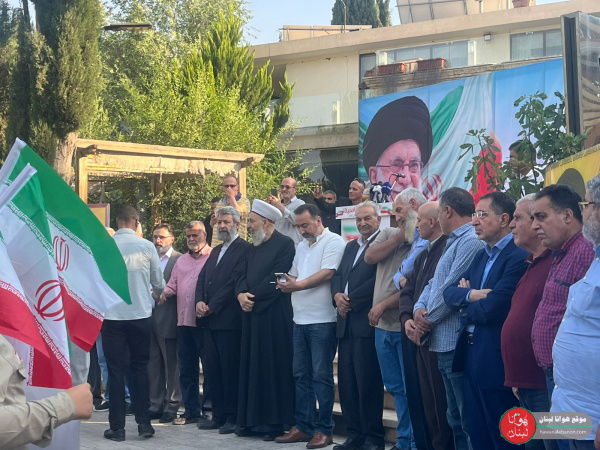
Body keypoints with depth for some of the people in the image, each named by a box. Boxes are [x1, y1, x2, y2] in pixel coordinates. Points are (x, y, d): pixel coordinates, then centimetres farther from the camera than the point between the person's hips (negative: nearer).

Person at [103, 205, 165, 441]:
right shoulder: (147, 247, -3)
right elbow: (158, 283, 7)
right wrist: (156, 294, 30)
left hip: (112, 316, 0)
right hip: (140, 315, 1)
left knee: (116, 370, 4)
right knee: (139, 368, 12)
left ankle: (117, 426, 6)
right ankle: (143, 422, 11)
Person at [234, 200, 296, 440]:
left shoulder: (285, 244, -8)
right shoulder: (254, 247, 18)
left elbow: (276, 278, -16)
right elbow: (240, 272, 13)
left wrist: (253, 297, -11)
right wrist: (241, 293, -7)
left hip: (274, 315, -8)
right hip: (252, 314, 8)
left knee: (274, 367, -3)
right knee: (252, 366, 9)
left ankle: (274, 422, 3)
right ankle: (251, 419, 15)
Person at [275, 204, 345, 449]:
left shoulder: (333, 242, -7)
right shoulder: (301, 247, 19)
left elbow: (327, 274, -18)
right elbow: (295, 275, 18)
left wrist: (297, 286, -21)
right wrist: (286, 284, -4)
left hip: (322, 320, -8)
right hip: (300, 319, 8)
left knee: (322, 376, -4)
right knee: (301, 375, 10)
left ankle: (324, 430, 3)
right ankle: (303, 426, 16)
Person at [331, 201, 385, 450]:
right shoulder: (350, 246, 21)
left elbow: (378, 280, -16)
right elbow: (337, 275, 16)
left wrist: (350, 300, -11)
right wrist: (337, 296, -5)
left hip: (367, 322, -8)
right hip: (346, 323, 8)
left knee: (368, 383, -5)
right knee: (346, 382, 8)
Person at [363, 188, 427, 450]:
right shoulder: (388, 234, 11)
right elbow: (370, 257, -5)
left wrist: (384, 304, -15)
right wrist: (400, 235, -7)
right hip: (382, 325, 7)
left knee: (412, 389, -2)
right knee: (395, 388, 14)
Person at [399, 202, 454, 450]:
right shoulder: (422, 256, 20)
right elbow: (408, 291, 16)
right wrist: (407, 319, -3)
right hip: (420, 337, 9)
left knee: (440, 402, -3)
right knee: (426, 400, 13)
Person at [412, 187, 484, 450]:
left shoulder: (470, 243, -14)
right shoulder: (453, 243, 20)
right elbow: (433, 284, 20)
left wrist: (428, 320, -6)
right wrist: (419, 308, -1)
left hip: (457, 343, -10)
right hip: (444, 343, 10)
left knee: (467, 419, -7)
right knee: (456, 417, 15)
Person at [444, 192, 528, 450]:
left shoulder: (518, 257, -17)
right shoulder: (481, 256, 14)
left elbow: (490, 310, -22)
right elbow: (449, 292, 7)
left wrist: (465, 306, -2)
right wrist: (470, 295, -15)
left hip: (496, 359, -9)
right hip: (470, 354, 9)